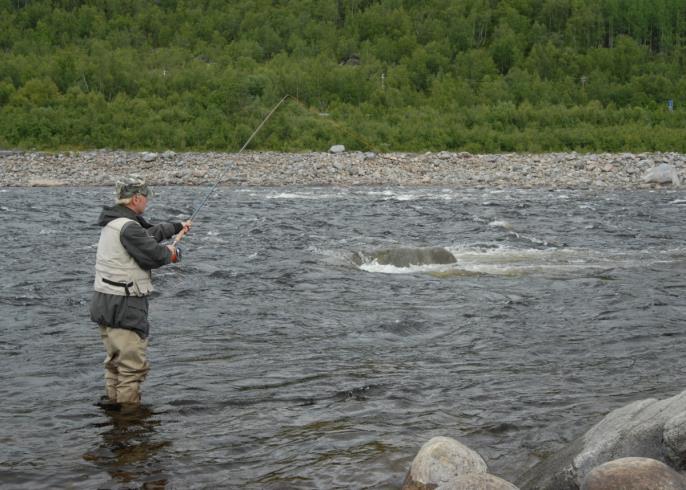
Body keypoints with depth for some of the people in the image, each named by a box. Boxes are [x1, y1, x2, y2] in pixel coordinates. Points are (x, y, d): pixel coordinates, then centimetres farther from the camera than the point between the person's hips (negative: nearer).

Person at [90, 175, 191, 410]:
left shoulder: (113, 222, 13)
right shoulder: (128, 227, -20)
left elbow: (148, 233, 27)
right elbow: (154, 256, -20)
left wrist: (177, 227, 40)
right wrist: (171, 252, 3)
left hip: (105, 302, 10)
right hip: (123, 306, -10)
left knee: (115, 360, 20)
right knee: (133, 363, -5)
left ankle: (112, 399, 28)